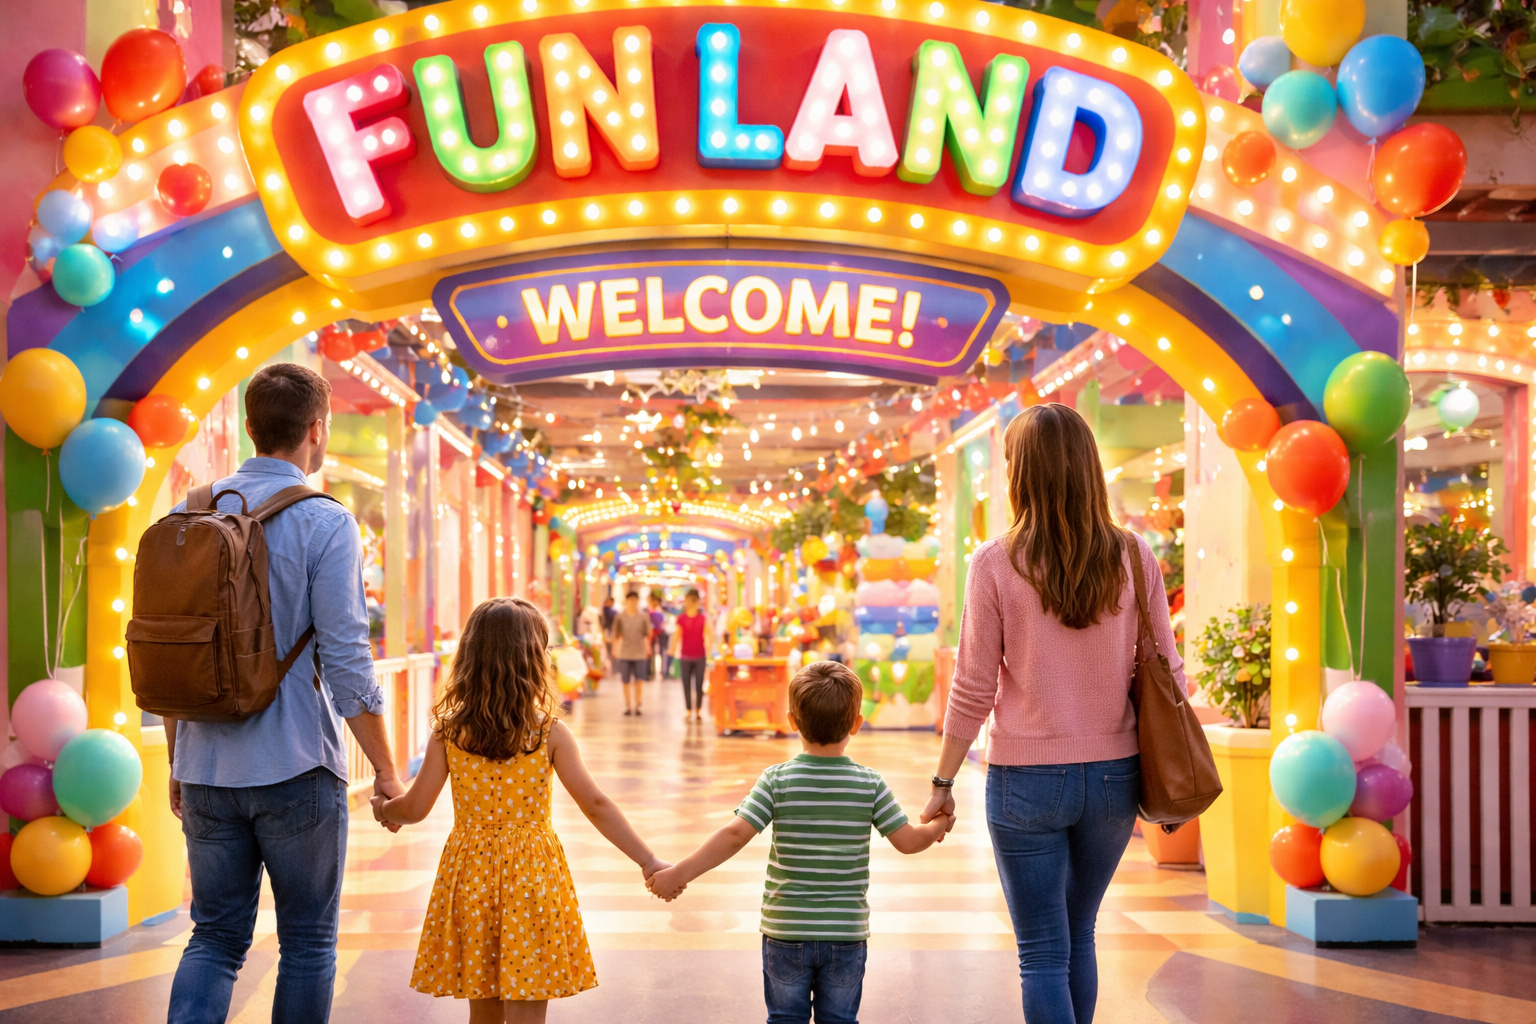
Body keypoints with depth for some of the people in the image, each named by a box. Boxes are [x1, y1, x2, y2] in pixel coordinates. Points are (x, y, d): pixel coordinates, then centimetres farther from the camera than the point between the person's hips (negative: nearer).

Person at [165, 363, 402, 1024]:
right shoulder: (324, 523, -10)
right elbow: (345, 661, -13)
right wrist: (386, 771, -4)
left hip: (207, 770, 5)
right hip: (296, 769, -5)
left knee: (215, 937, 11)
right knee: (307, 942, 9)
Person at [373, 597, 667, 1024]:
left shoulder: (447, 734, -3)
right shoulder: (551, 735, -8)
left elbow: (414, 808, 1)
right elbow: (595, 806, -9)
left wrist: (384, 809, 23)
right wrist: (647, 861, -5)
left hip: (470, 874, 3)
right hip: (532, 876, -3)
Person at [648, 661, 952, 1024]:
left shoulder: (777, 780, -10)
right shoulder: (870, 784, -7)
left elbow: (735, 835, -18)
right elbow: (908, 841, -5)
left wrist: (678, 874, -13)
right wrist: (937, 826, 17)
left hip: (785, 931, -1)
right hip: (847, 934, 1)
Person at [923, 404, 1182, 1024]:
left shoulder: (996, 564, -10)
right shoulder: (1134, 558, -3)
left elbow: (974, 690, -8)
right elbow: (1165, 674, 1)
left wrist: (943, 782, 3)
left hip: (1025, 781, -3)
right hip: (1112, 778, 3)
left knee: (1043, 954, 6)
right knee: (1079, 938, 22)